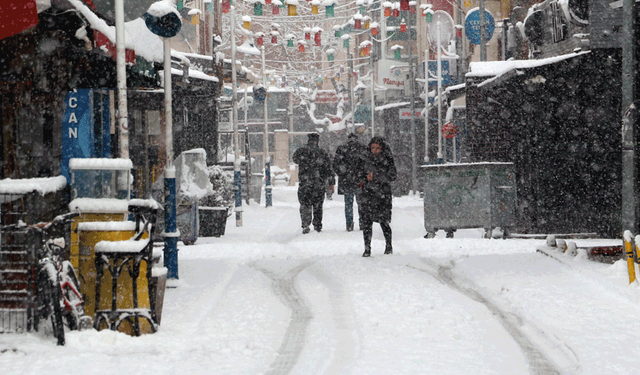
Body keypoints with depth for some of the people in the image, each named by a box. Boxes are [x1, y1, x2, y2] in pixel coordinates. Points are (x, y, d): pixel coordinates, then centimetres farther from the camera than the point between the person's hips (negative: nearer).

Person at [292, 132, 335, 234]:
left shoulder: (301, 152, -3)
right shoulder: (323, 153, -1)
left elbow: (295, 160, 18)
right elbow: (329, 169, 0)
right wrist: (331, 183, 5)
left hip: (304, 183, -1)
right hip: (320, 184, 1)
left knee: (305, 205, 2)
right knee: (318, 206, 12)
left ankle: (305, 225, -13)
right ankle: (317, 225, 15)